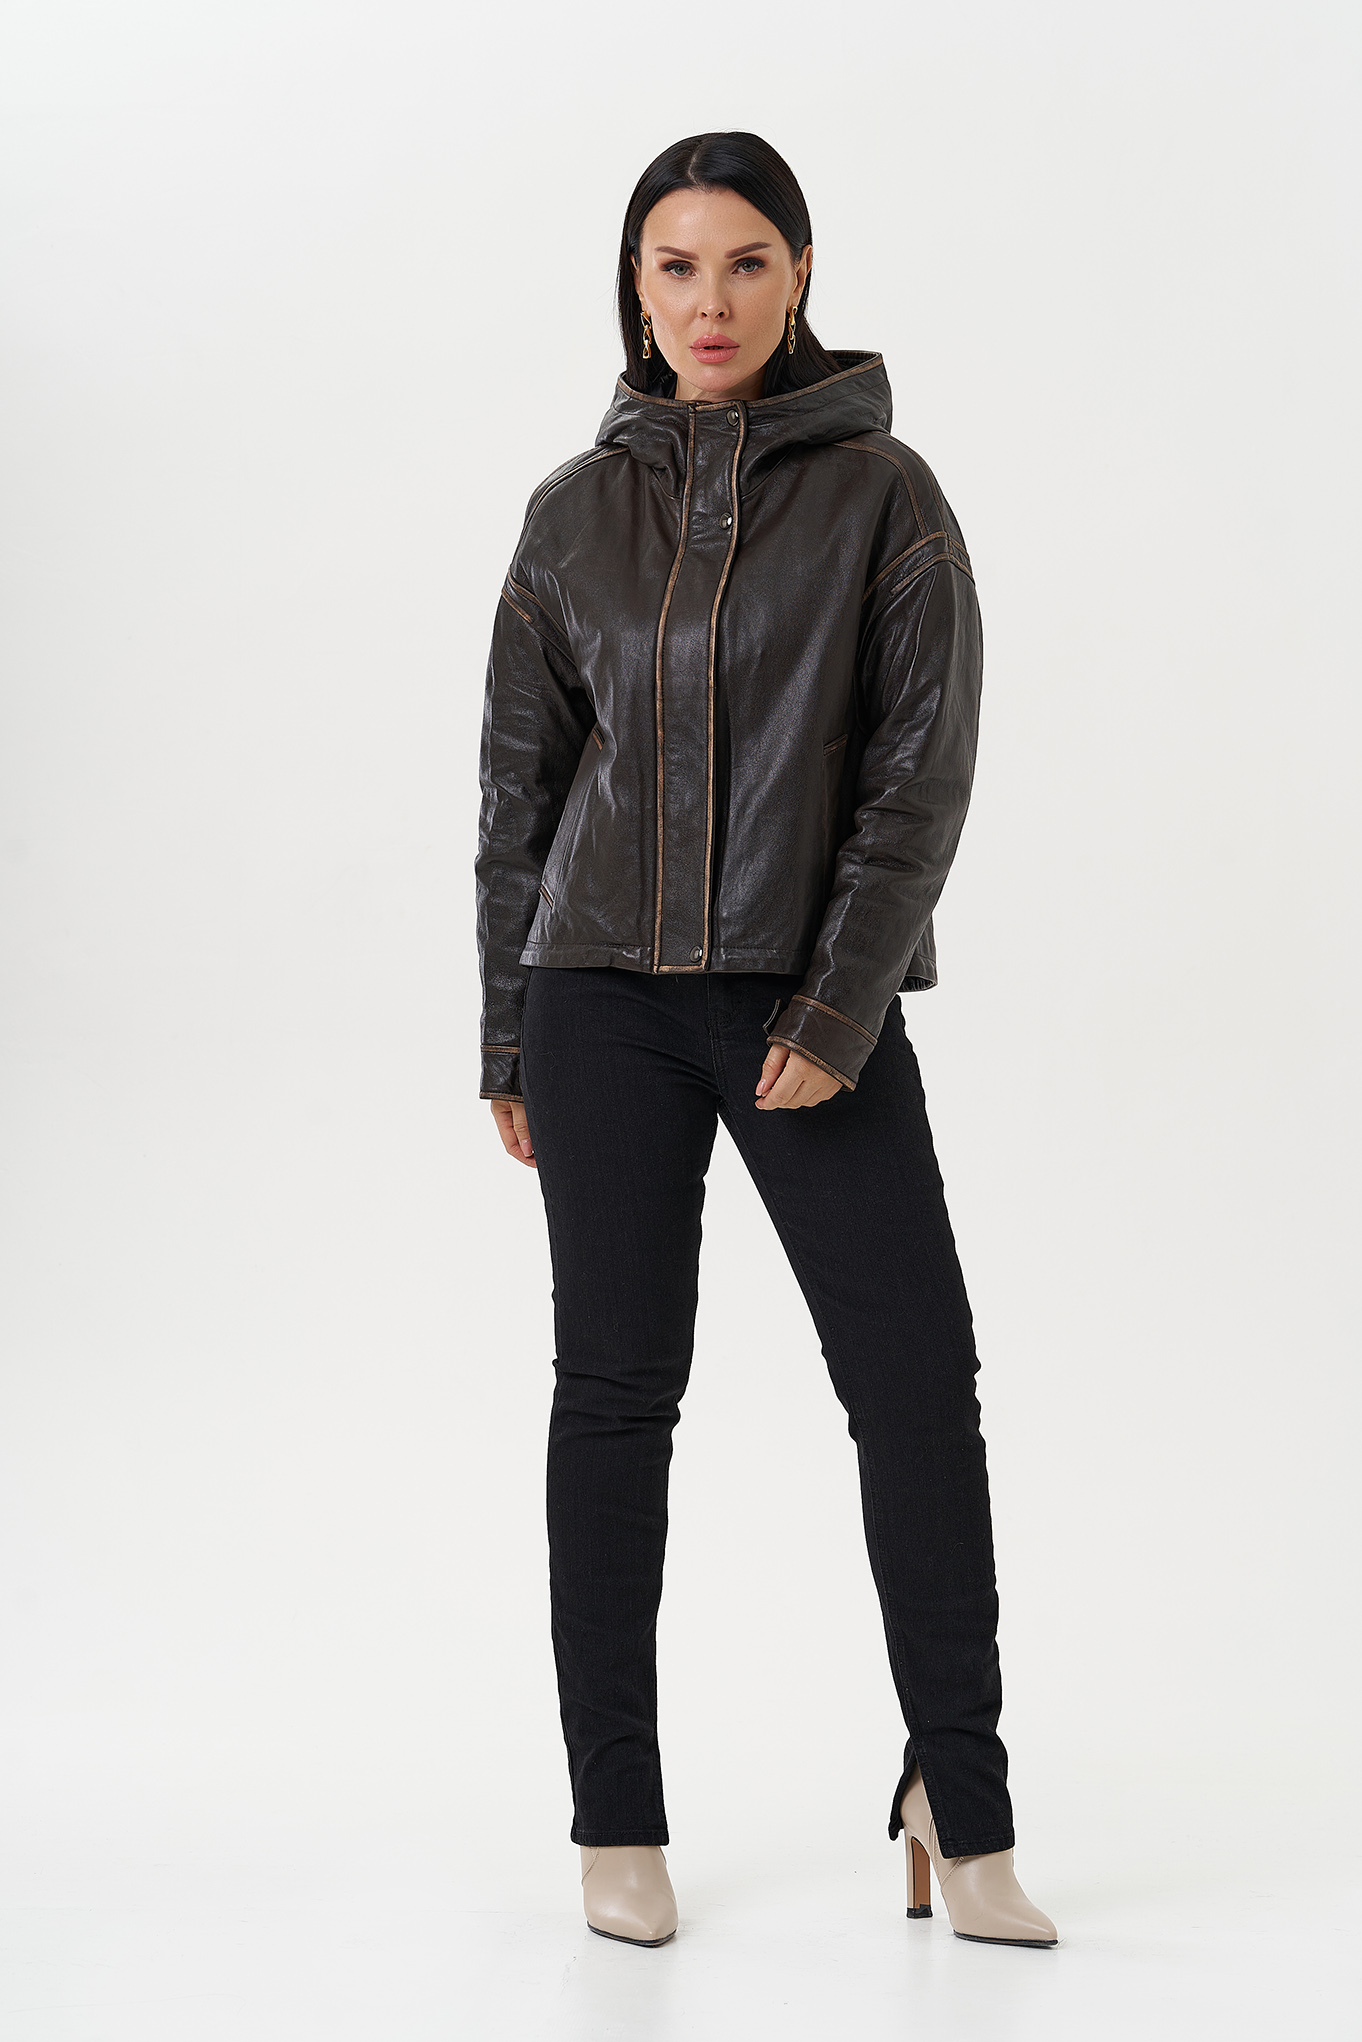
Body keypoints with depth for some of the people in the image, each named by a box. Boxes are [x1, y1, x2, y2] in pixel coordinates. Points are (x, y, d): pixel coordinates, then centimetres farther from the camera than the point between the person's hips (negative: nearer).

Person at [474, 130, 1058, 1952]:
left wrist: (840, 1012, -13)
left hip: (815, 1000, -1)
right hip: (606, 996, 2)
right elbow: (520, 780, 11)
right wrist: (507, 1036, 8)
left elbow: (924, 769, -5)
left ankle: (961, 1804, 9)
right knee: (616, 1393, 4)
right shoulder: (577, 512, 7)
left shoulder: (882, 495, 1)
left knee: (919, 1383, -5)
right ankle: (617, 1821, 13)